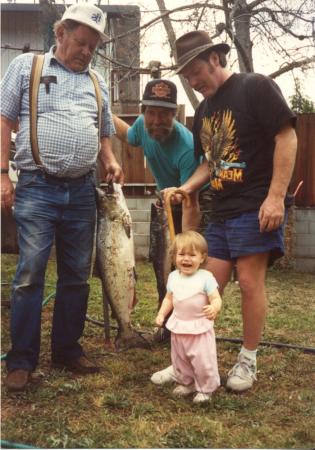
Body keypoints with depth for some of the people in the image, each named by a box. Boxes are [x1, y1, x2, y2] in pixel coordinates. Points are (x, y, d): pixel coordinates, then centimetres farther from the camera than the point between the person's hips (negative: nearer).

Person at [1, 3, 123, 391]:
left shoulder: (97, 82, 18)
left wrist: (110, 162, 2)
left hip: (82, 191, 5)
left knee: (77, 275, 8)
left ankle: (67, 350, 21)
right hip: (37, 188, -4)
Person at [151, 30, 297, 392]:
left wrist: (276, 197, -19)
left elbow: (287, 138, -13)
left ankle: (248, 361, 14)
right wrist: (186, 187, 3)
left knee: (250, 282, -3)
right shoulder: (204, 109, 16)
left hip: (257, 207, -7)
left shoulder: (256, 87, -7)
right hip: (221, 211, 7)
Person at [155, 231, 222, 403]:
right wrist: (161, 314, 0)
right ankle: (186, 383, 40)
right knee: (179, 360, 19)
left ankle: (205, 389, 20)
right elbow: (169, 299, 12)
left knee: (203, 361, 0)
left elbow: (216, 299, -20)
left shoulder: (206, 277, -16)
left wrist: (214, 308, -41)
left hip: (200, 328, -6)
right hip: (178, 327, 6)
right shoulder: (173, 277, 1)